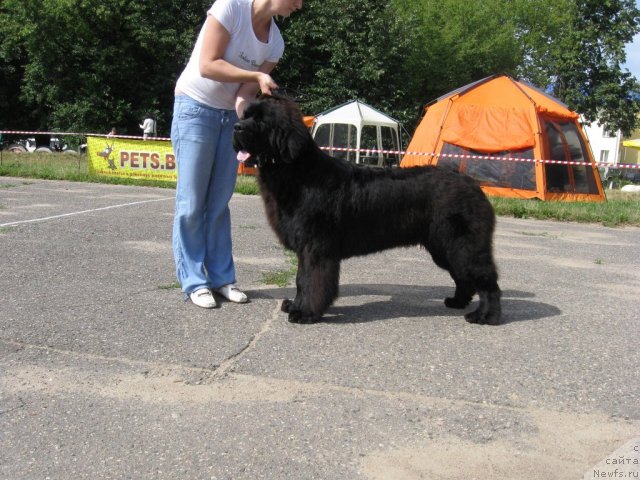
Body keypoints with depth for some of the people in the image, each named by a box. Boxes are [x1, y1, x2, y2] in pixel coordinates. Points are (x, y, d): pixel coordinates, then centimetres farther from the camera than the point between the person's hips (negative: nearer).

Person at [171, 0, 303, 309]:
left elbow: (246, 91, -6)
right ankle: (193, 282, 3)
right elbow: (207, 65, -20)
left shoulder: (275, 43, 1)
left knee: (219, 202, 6)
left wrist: (244, 109, -25)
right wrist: (257, 75, -21)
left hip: (231, 114, 6)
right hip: (196, 107, -6)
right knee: (192, 201, -4)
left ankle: (222, 277, 12)